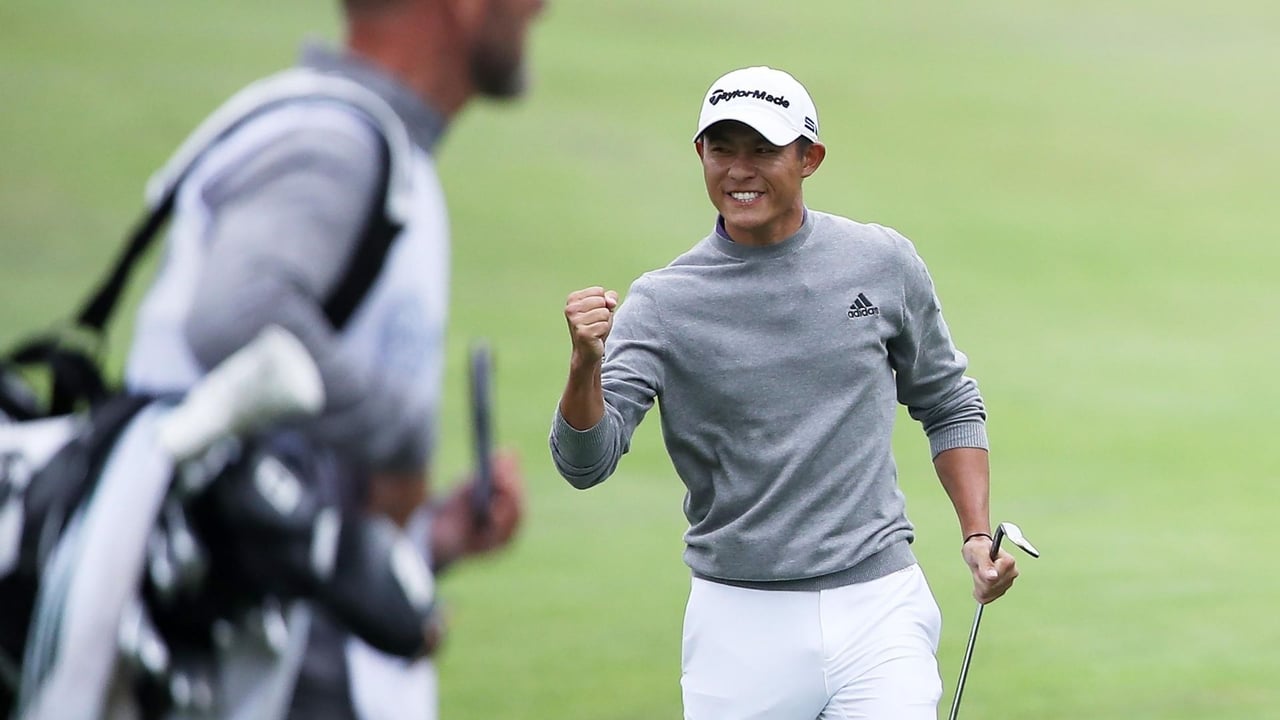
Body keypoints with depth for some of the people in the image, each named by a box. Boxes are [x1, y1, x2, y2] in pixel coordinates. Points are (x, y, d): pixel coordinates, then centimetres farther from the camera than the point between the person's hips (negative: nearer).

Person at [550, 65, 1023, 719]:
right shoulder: (662, 304, -2)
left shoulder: (882, 265, 4)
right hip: (740, 619, 0)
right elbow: (585, 462, -12)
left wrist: (977, 535, 6)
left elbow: (947, 406, 17)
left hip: (878, 607, 1)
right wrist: (586, 363, -31)